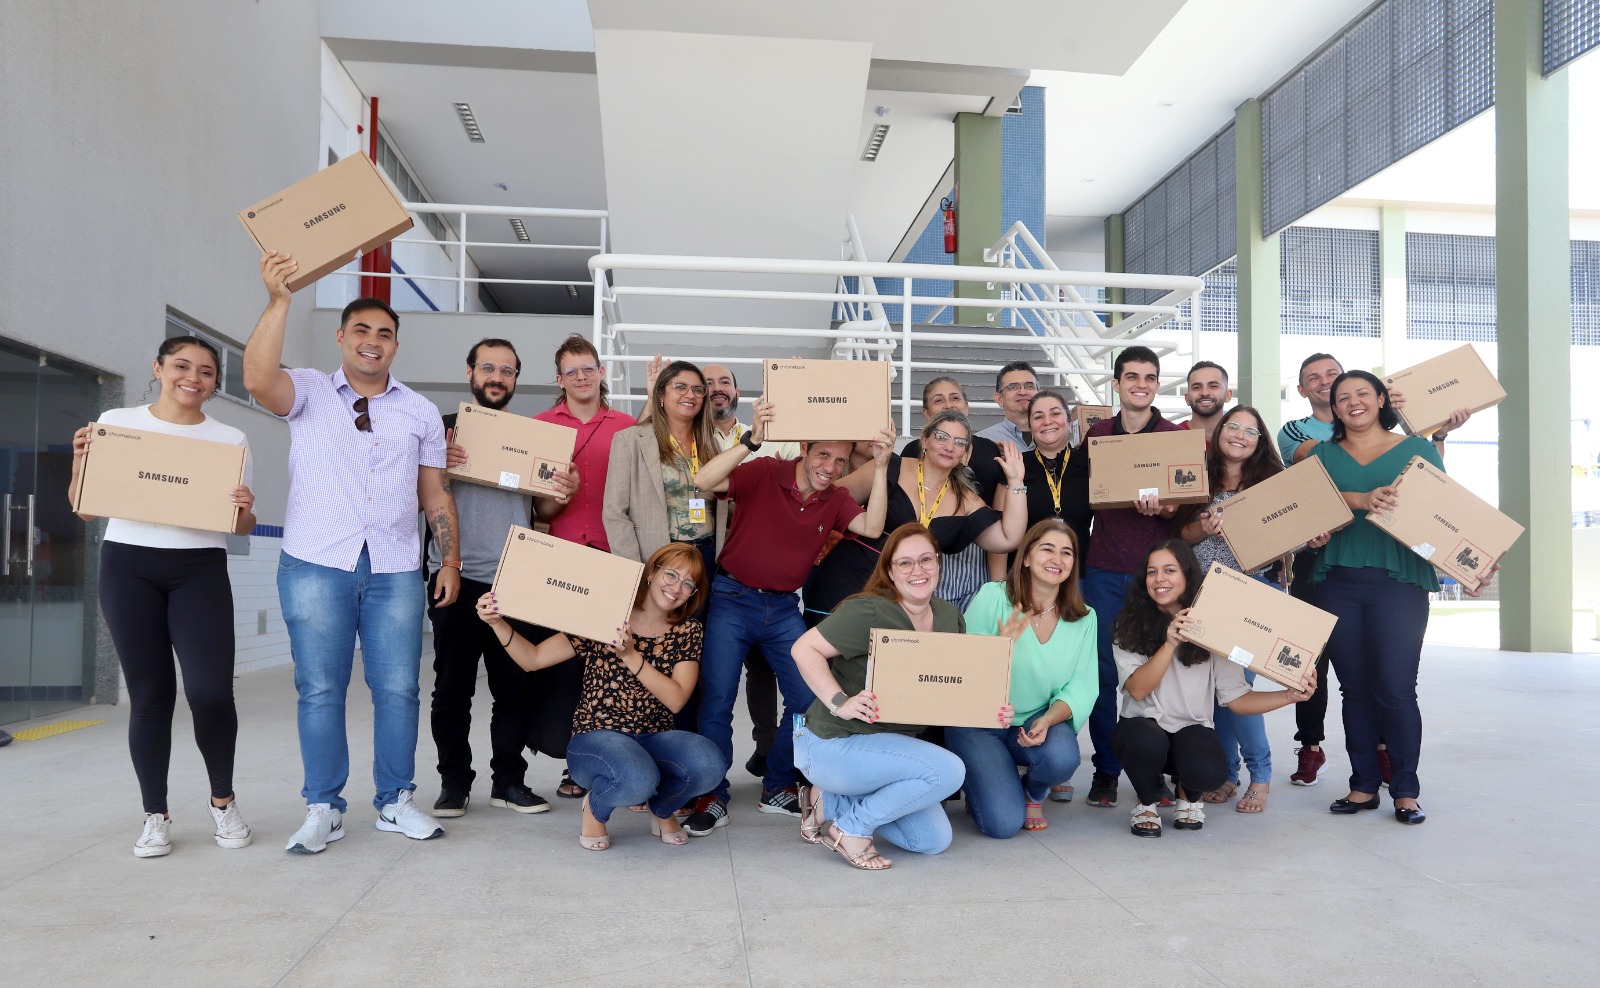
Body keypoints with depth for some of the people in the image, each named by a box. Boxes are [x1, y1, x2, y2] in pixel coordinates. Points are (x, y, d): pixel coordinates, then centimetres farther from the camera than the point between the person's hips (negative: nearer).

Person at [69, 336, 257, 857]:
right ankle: (155, 816, 17)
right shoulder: (117, 422, 6)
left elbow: (240, 527, 10)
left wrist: (244, 512, -12)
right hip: (127, 566, 1)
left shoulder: (230, 439, 6)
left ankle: (223, 800, 13)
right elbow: (87, 509, 10)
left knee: (210, 692, -11)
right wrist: (80, 462, -7)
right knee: (150, 695, 3)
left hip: (201, 570, 0)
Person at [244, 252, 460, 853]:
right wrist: (278, 300, -18)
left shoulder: (421, 412, 15)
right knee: (320, 690, 1)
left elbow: (435, 492, 13)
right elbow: (258, 379, -15)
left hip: (395, 571, 2)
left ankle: (395, 802, 14)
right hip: (316, 566, -1)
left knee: (397, 689, 2)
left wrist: (450, 560, 6)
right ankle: (323, 809, 12)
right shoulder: (308, 392, 8)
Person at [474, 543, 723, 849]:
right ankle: (597, 806, 2)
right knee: (637, 779, -38)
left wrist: (631, 656, -20)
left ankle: (662, 808, 7)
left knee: (708, 763, -30)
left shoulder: (688, 632, 5)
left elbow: (676, 699, -9)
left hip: (655, 740, 3)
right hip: (595, 739, -3)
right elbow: (532, 659, 0)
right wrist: (497, 623, -16)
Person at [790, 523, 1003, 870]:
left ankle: (829, 802, 17)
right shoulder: (869, 612, -23)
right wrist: (839, 703, -31)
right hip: (834, 746, -8)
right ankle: (851, 828, -7)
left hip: (887, 745, 8)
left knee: (935, 840, 8)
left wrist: (993, 711, -10)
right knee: (948, 770, -24)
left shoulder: (950, 618, 1)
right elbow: (804, 648, -22)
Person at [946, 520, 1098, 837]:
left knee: (1062, 757, -32)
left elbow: (1082, 687, -7)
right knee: (1004, 823, -18)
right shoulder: (992, 597, -12)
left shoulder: (1083, 618, -1)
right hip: (978, 723, -3)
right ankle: (980, 788, 21)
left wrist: (1048, 719, -25)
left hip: (1037, 723, 3)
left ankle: (1034, 794, 7)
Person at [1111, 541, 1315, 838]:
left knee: (1209, 772, -32)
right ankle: (1148, 801, 0)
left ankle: (1188, 793, 9)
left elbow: (1236, 697, -5)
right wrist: (1170, 644, -28)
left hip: (1192, 728, 1)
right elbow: (1137, 690, -17)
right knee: (1148, 742, -36)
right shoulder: (1129, 626, -5)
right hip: (1142, 725, -1)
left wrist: (1291, 696, -19)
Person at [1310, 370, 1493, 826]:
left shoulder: (1418, 449, 9)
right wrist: (1362, 500, -23)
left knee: (1396, 689, -5)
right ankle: (1363, 785, 17)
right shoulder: (1323, 454, 14)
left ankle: (1406, 792, 8)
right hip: (1337, 582, 2)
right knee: (1355, 689, 7)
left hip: (1398, 580, -2)